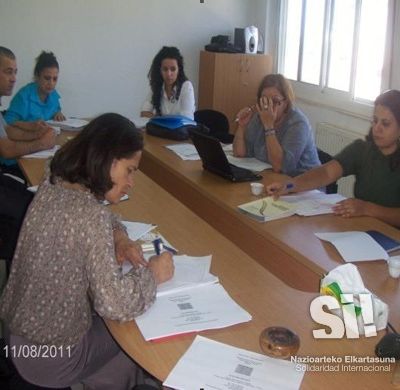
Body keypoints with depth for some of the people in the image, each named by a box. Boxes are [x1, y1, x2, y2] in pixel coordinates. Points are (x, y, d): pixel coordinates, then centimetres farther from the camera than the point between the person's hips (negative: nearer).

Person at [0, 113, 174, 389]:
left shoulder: (53, 183, -5)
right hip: (49, 357, -7)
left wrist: (119, 237, -3)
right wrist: (151, 273, -18)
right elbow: (116, 305, -36)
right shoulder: (90, 216, -30)